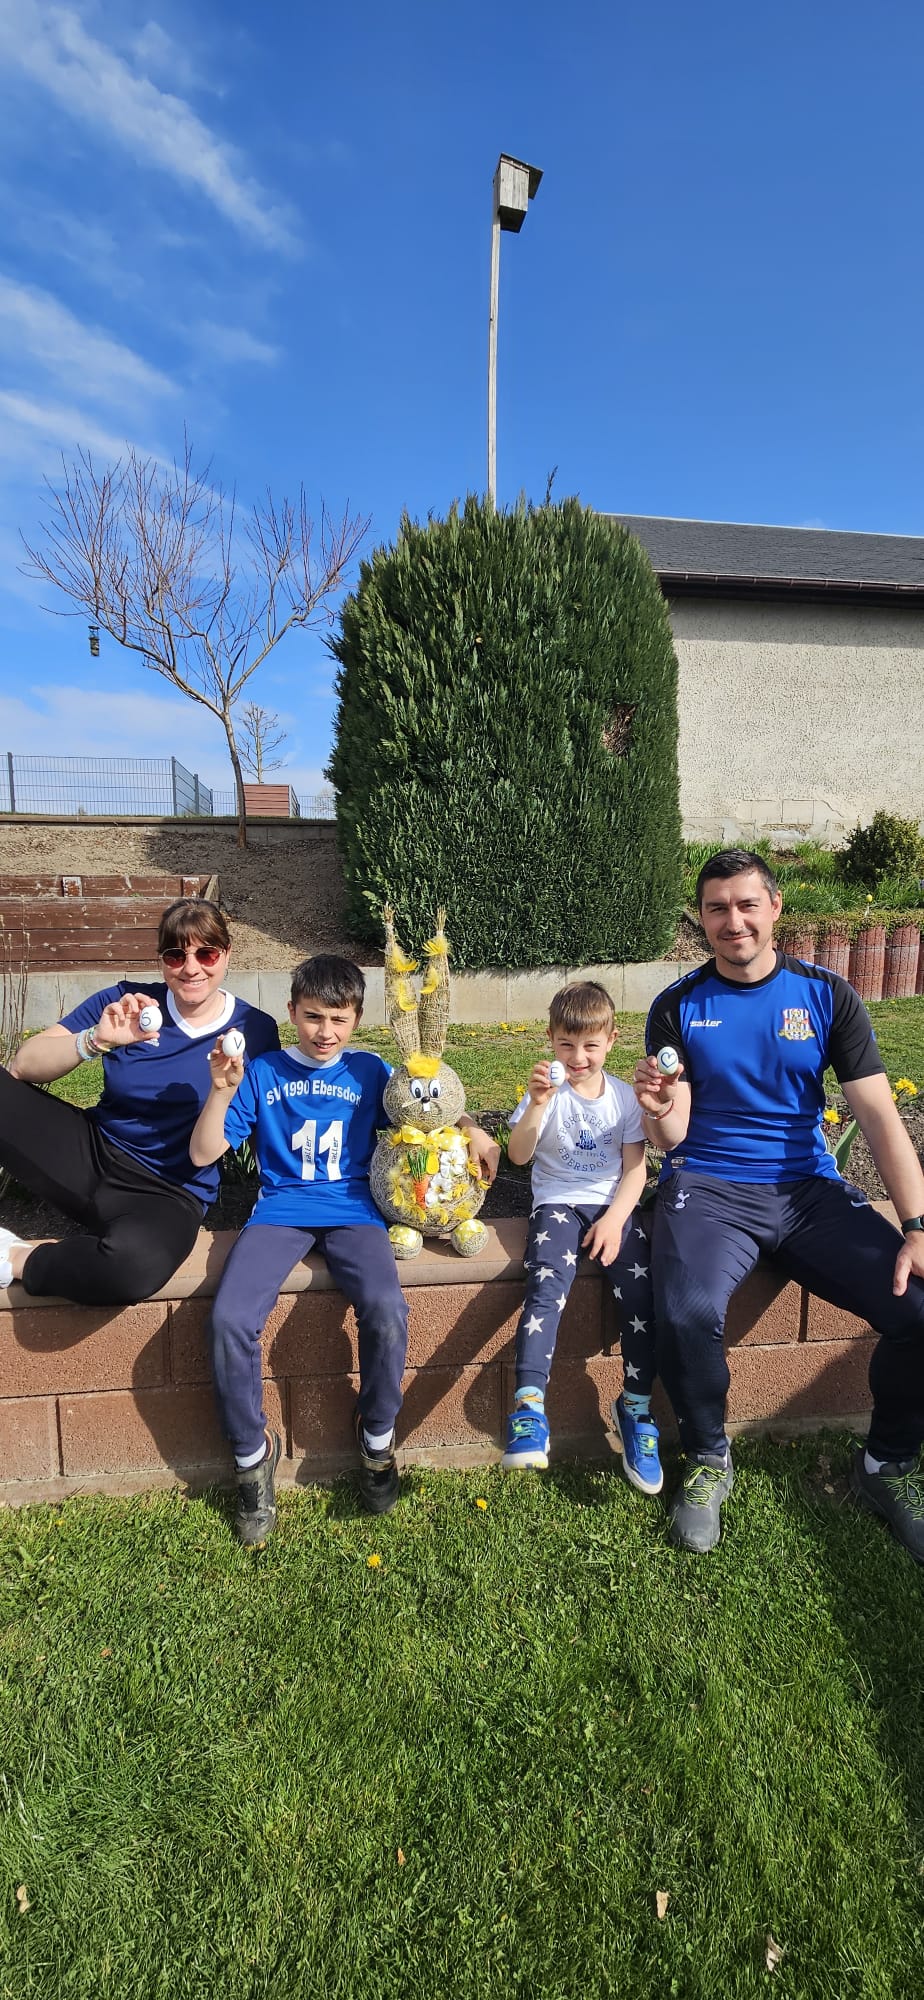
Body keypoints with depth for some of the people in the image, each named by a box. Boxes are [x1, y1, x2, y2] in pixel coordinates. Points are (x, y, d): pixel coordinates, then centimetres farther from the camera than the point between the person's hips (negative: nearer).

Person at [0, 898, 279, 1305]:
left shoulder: (255, 1030, -3)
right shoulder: (128, 1001, -1)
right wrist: (95, 1040, -25)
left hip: (169, 1193, -2)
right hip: (89, 1152, 3)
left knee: (137, 1262, -39)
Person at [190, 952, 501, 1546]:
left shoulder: (369, 1071, 11)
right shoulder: (261, 1073, 7)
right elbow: (203, 1154, 3)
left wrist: (471, 1131, 0)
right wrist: (222, 1092, -13)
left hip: (353, 1209, 0)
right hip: (280, 1209, 0)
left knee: (387, 1310, -28)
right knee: (231, 1319, -25)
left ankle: (377, 1435, 3)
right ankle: (252, 1450, 4)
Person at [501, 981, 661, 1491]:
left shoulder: (624, 1095, 6)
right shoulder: (546, 1090, 1)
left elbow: (635, 1168, 3)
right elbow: (517, 1156, -11)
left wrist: (615, 1219, -12)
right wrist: (537, 1104, -25)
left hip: (613, 1204, 2)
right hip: (558, 1202, -1)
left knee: (640, 1290, -18)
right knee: (547, 1286, -27)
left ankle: (635, 1406, 0)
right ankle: (528, 1407, -27)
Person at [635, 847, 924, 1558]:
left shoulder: (828, 996, 4)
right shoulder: (678, 1007, 2)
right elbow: (673, 1137, -2)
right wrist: (659, 1112, -27)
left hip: (809, 1188, 2)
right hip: (709, 1186, -2)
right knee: (688, 1313, -31)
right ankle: (709, 1460, 2)